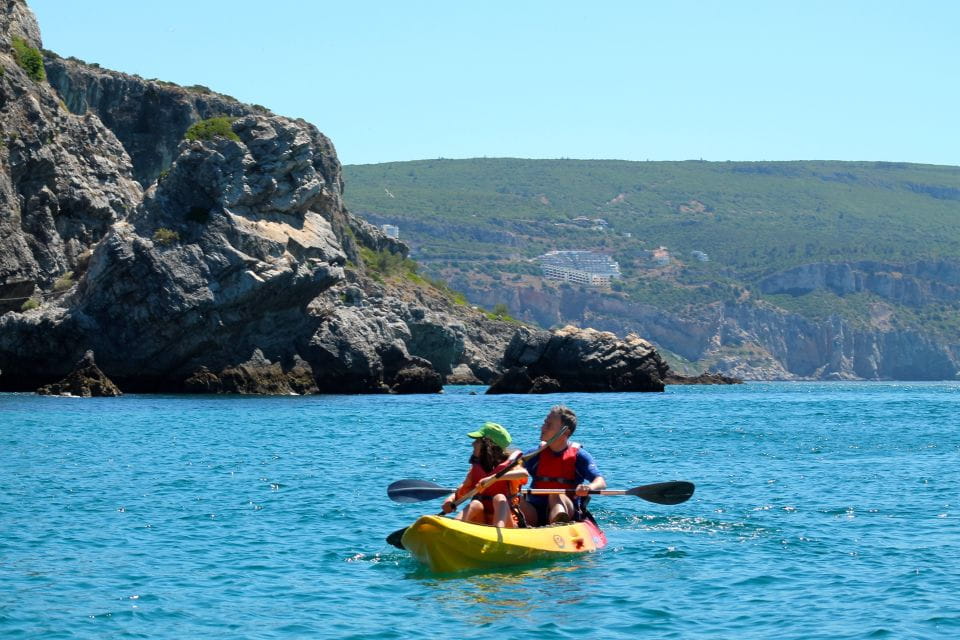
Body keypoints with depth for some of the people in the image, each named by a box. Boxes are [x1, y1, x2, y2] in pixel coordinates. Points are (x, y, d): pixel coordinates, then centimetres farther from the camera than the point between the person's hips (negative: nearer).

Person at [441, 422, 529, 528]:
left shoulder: (508, 465, -4)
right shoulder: (476, 468, 12)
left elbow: (524, 474, -26)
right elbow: (462, 491, 10)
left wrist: (494, 478, -37)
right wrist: (451, 499, -14)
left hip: (505, 524, -3)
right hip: (482, 522, 3)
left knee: (499, 498, -28)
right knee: (476, 504, -25)